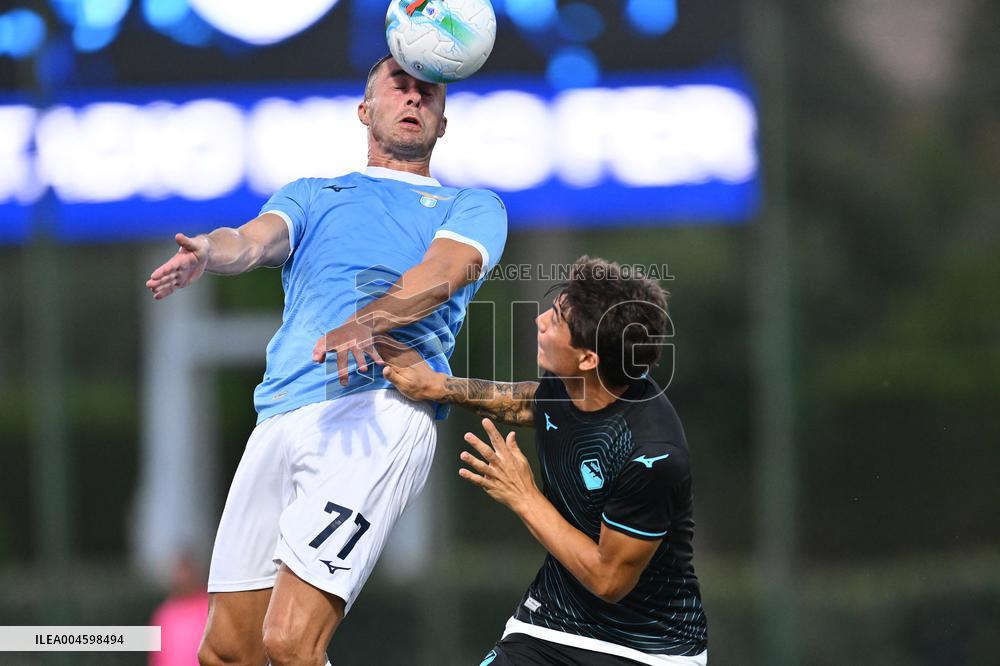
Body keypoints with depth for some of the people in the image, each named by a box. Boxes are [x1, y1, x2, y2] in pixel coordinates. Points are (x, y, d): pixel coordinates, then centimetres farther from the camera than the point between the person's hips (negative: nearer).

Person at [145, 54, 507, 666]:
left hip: (380, 414, -4)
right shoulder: (311, 195, 28)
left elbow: (443, 271, -3)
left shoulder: (473, 206, 19)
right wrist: (208, 253, -21)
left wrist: (365, 323, -25)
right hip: (281, 418, 4)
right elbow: (256, 239, 6)